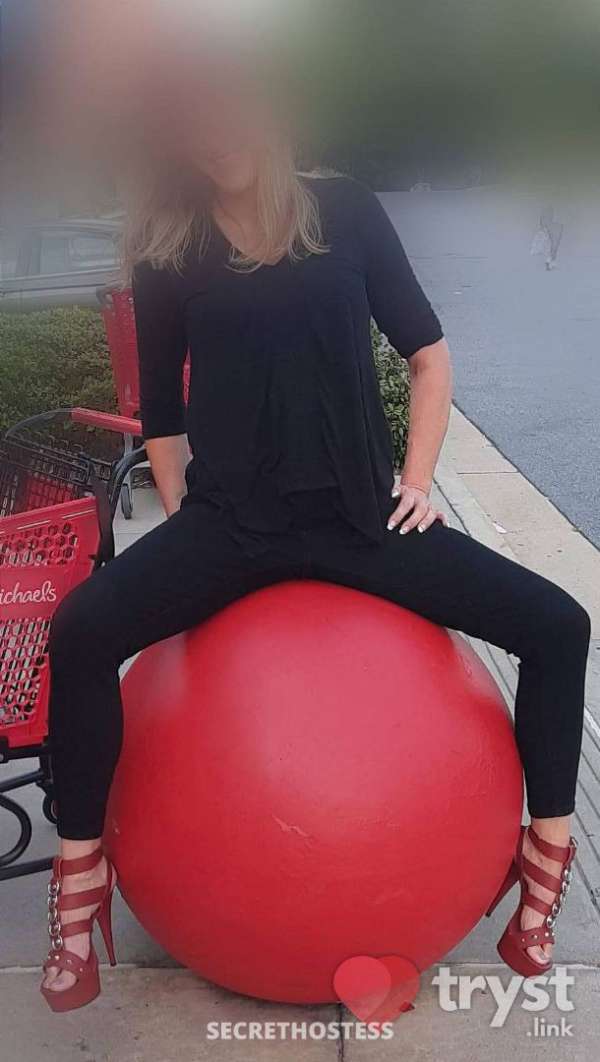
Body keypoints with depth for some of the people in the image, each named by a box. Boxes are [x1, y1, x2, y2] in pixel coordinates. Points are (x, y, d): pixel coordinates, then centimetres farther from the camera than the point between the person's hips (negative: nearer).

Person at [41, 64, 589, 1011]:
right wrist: (179, 516, 1)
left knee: (558, 626, -11)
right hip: (228, 520, 0)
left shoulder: (346, 211, 3)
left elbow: (427, 351, 8)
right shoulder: (168, 249, 5)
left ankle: (548, 852, 10)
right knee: (82, 629, -26)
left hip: (361, 513, 1)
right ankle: (81, 874, -4)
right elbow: (161, 411, 11)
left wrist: (417, 482, 1)